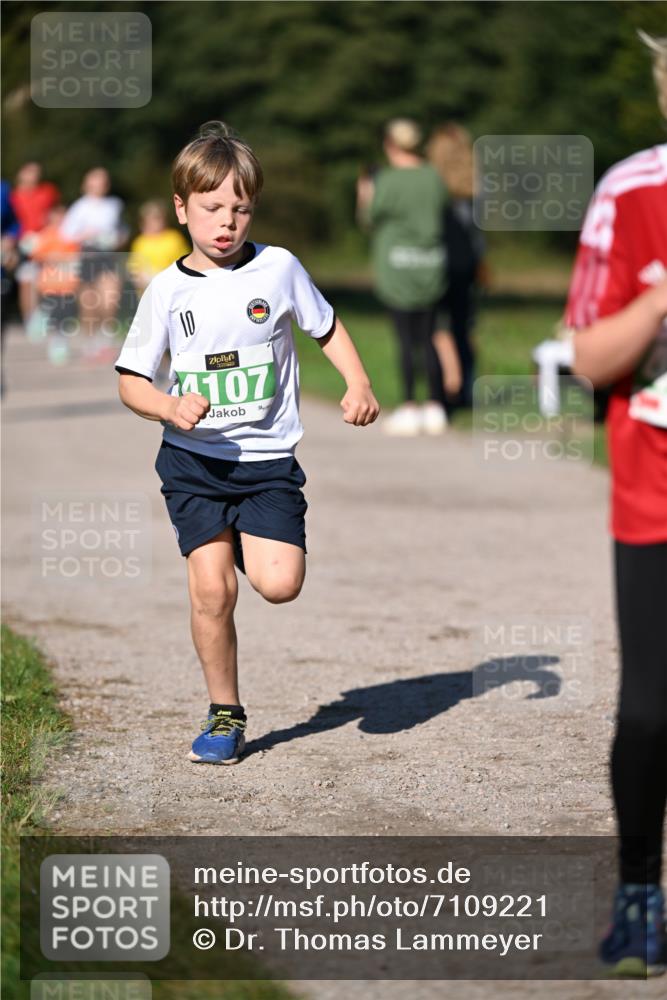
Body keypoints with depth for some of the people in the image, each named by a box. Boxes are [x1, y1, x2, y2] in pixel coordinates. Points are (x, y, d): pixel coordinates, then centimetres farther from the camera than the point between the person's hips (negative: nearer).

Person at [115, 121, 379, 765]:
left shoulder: (278, 269, -1)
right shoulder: (167, 290, -1)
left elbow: (327, 328, 14)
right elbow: (131, 382, 3)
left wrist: (359, 385, -2)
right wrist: (171, 408, -17)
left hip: (268, 457, 0)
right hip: (193, 458, 0)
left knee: (279, 585, -15)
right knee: (212, 589, -9)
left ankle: (250, 543, 21)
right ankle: (225, 714, 9)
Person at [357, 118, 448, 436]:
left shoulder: (387, 181, -14)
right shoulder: (433, 178, 2)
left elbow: (370, 216, -4)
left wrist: (363, 194, 15)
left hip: (397, 263, -5)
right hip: (431, 264, 5)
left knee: (406, 339, 0)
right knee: (427, 339, 11)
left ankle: (409, 408, 2)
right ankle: (435, 408, 10)